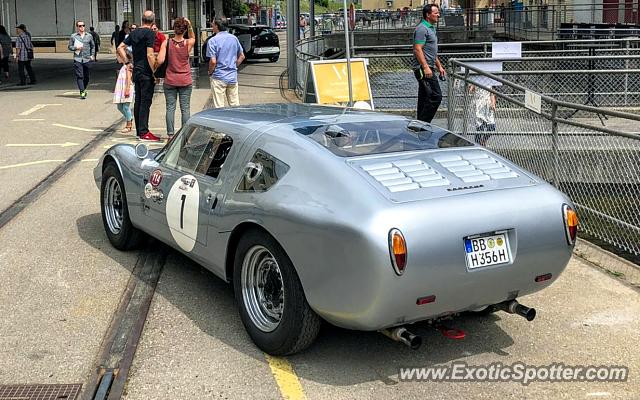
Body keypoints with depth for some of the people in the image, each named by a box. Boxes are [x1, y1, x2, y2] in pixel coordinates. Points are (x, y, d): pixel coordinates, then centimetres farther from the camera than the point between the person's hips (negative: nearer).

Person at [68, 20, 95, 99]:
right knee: (79, 76, -11)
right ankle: (82, 92, -12)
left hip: (87, 59, 2)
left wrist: (92, 55, 9)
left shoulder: (89, 36, 10)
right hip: (77, 59, -2)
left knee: (86, 76, 8)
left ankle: (84, 89, 30)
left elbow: (93, 46, 20)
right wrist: (76, 48, -9)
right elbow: (69, 47, 9)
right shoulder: (73, 36, 4)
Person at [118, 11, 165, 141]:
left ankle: (139, 130, 18)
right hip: (146, 72, -7)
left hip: (136, 71, 7)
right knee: (146, 102, -5)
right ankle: (144, 132, -4)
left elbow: (120, 48, 12)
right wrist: (154, 72, -13)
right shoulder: (150, 33, -12)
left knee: (138, 101, 12)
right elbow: (150, 55, -18)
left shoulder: (134, 32, 10)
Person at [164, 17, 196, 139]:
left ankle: (171, 134, 7)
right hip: (185, 81, 0)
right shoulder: (188, 43, -9)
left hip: (170, 80, 0)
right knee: (185, 108, 6)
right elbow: (193, 38, 15)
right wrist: (190, 26, -2)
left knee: (170, 108, 6)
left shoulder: (167, 43, -10)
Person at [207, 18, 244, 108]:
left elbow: (213, 61, -17)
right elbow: (242, 56, 12)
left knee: (219, 107, 0)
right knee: (235, 105, 11)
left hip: (219, 78, -5)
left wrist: (210, 72, -1)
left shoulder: (213, 41, -11)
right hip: (233, 77, 5)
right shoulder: (234, 38, 6)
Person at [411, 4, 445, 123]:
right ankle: (423, 123, -11)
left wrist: (439, 66, 26)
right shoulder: (422, 29, -12)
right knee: (436, 96, -13)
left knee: (424, 98, 11)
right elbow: (418, 49, -20)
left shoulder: (431, 28, 21)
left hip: (428, 68, 10)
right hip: (423, 68, -10)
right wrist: (426, 67, -26)